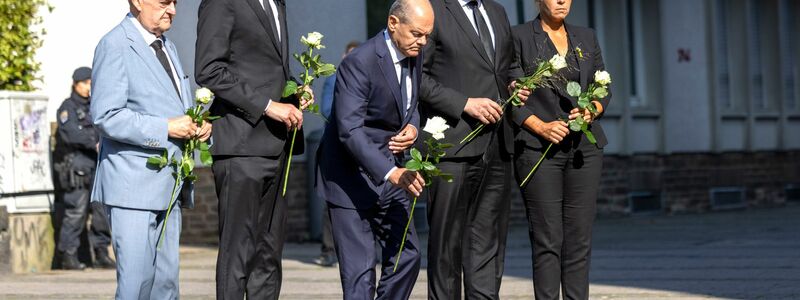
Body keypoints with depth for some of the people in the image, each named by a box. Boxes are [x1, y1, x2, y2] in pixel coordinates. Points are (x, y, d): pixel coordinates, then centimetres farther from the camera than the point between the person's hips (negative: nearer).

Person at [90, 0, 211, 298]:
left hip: (168, 184, 9)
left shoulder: (168, 47, 19)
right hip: (134, 184, -9)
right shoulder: (115, 45, -9)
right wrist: (166, 128, -19)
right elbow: (106, 116, -18)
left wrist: (200, 125, 5)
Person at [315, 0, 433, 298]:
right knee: (360, 269, -7)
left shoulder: (414, 54, 2)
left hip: (390, 173, 8)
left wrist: (412, 126, -4)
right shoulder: (359, 63, -23)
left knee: (407, 256, 9)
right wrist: (391, 172, -40)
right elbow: (350, 131, -30)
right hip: (351, 176, -8)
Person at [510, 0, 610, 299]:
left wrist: (592, 111, -4)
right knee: (547, 240, -7)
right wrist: (540, 126, -14)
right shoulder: (519, 37, 1)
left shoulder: (586, 38, 16)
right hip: (538, 148, -4)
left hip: (584, 147, 4)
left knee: (580, 240, 2)